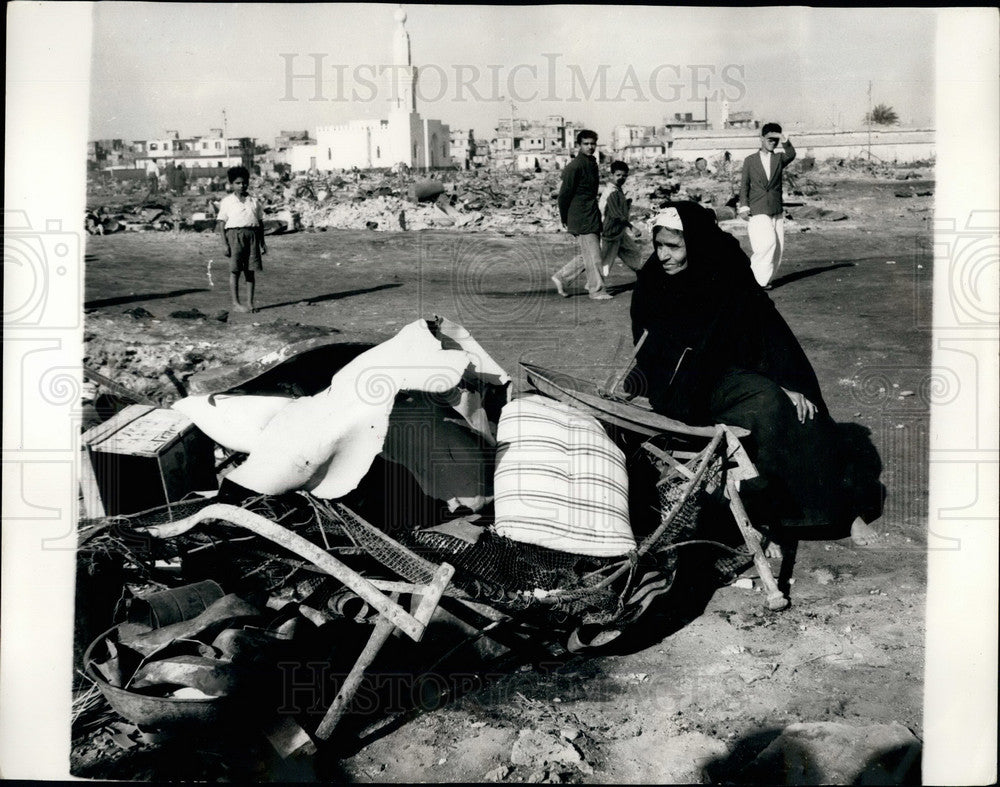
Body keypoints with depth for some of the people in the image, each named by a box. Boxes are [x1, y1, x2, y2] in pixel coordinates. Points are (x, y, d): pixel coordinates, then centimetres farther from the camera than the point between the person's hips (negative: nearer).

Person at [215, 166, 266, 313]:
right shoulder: (227, 202, 5)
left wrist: (262, 242, 12)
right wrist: (225, 244, -7)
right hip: (235, 234, -3)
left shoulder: (254, 201, 14)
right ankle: (236, 303, 3)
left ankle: (250, 302, 8)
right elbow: (221, 224, 2)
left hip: (252, 235, 3)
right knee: (235, 270, -3)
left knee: (251, 270, 2)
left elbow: (260, 222, 17)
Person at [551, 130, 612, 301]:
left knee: (588, 255, 12)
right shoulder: (575, 166, -14)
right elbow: (565, 193, -13)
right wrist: (565, 218, -7)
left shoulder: (592, 163, 14)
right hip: (581, 219, -9)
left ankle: (561, 277, 22)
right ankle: (597, 291, 4)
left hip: (592, 215, 9)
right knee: (592, 256, -5)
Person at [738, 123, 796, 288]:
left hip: (776, 211, 3)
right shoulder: (750, 160, 7)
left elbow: (791, 155, -12)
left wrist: (785, 141, -29)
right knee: (768, 242, -19)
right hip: (757, 211, -3)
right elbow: (744, 185, 6)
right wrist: (744, 206, -4)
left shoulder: (779, 158, 11)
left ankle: (764, 278, 14)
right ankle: (759, 277, -6)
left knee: (778, 247, 1)